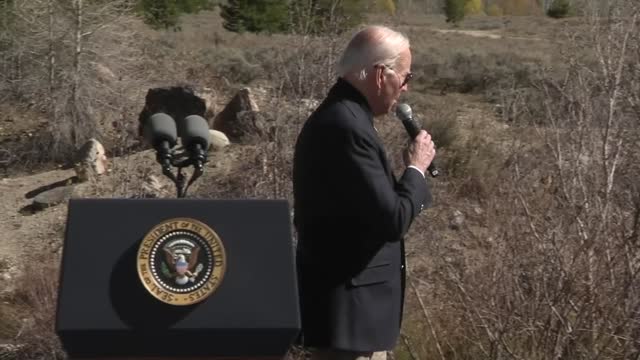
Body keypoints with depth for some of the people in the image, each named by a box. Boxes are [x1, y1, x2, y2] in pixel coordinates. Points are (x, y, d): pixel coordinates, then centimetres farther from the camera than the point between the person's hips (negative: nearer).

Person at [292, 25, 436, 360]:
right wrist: (416, 168, -9)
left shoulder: (337, 116, 11)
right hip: (349, 309, -11)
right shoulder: (347, 127, -21)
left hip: (342, 300, 11)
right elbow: (391, 220, -23)